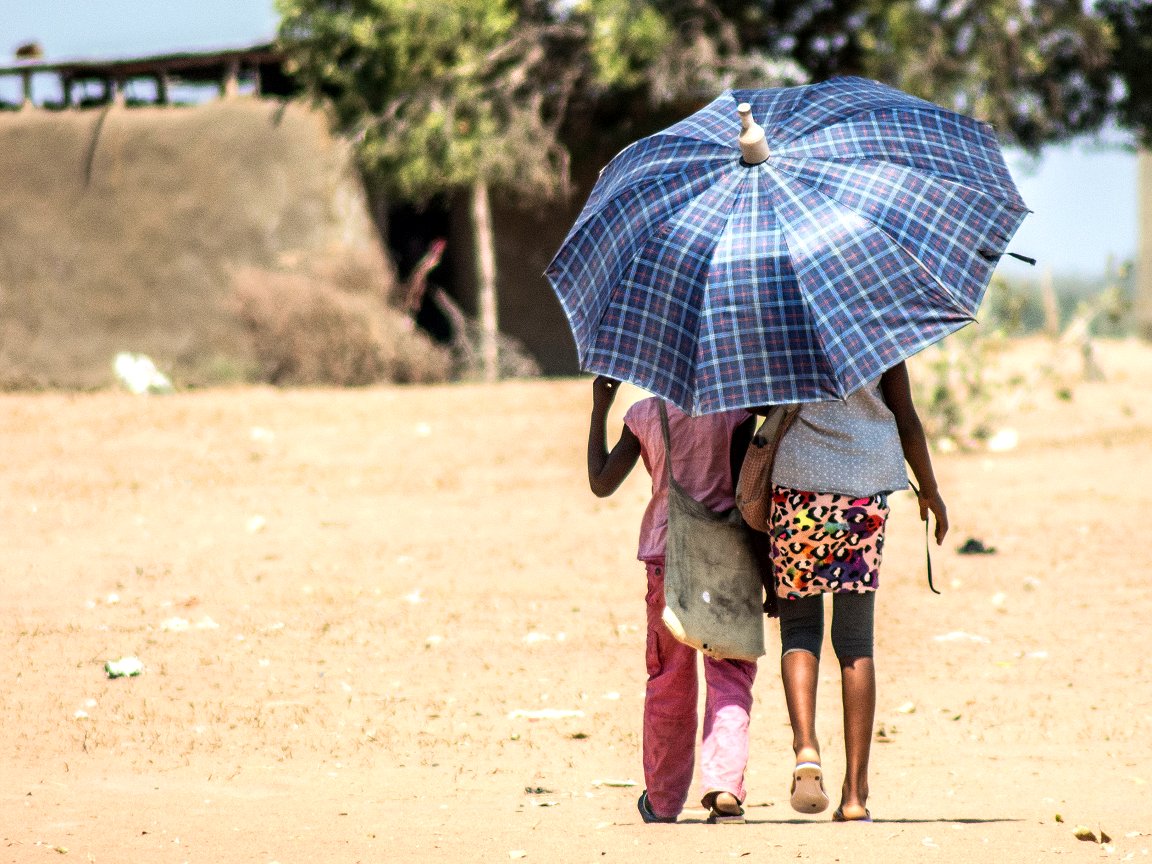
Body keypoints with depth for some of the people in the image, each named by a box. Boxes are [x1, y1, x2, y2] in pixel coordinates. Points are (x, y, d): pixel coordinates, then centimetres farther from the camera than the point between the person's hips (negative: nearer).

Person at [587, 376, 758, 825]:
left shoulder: (644, 415, 1)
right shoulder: (735, 412, -4)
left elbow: (601, 483, 5)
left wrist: (600, 409, 13)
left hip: (666, 552, 2)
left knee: (669, 678, 14)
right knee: (729, 674, 0)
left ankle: (662, 800, 22)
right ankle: (724, 785, -20)